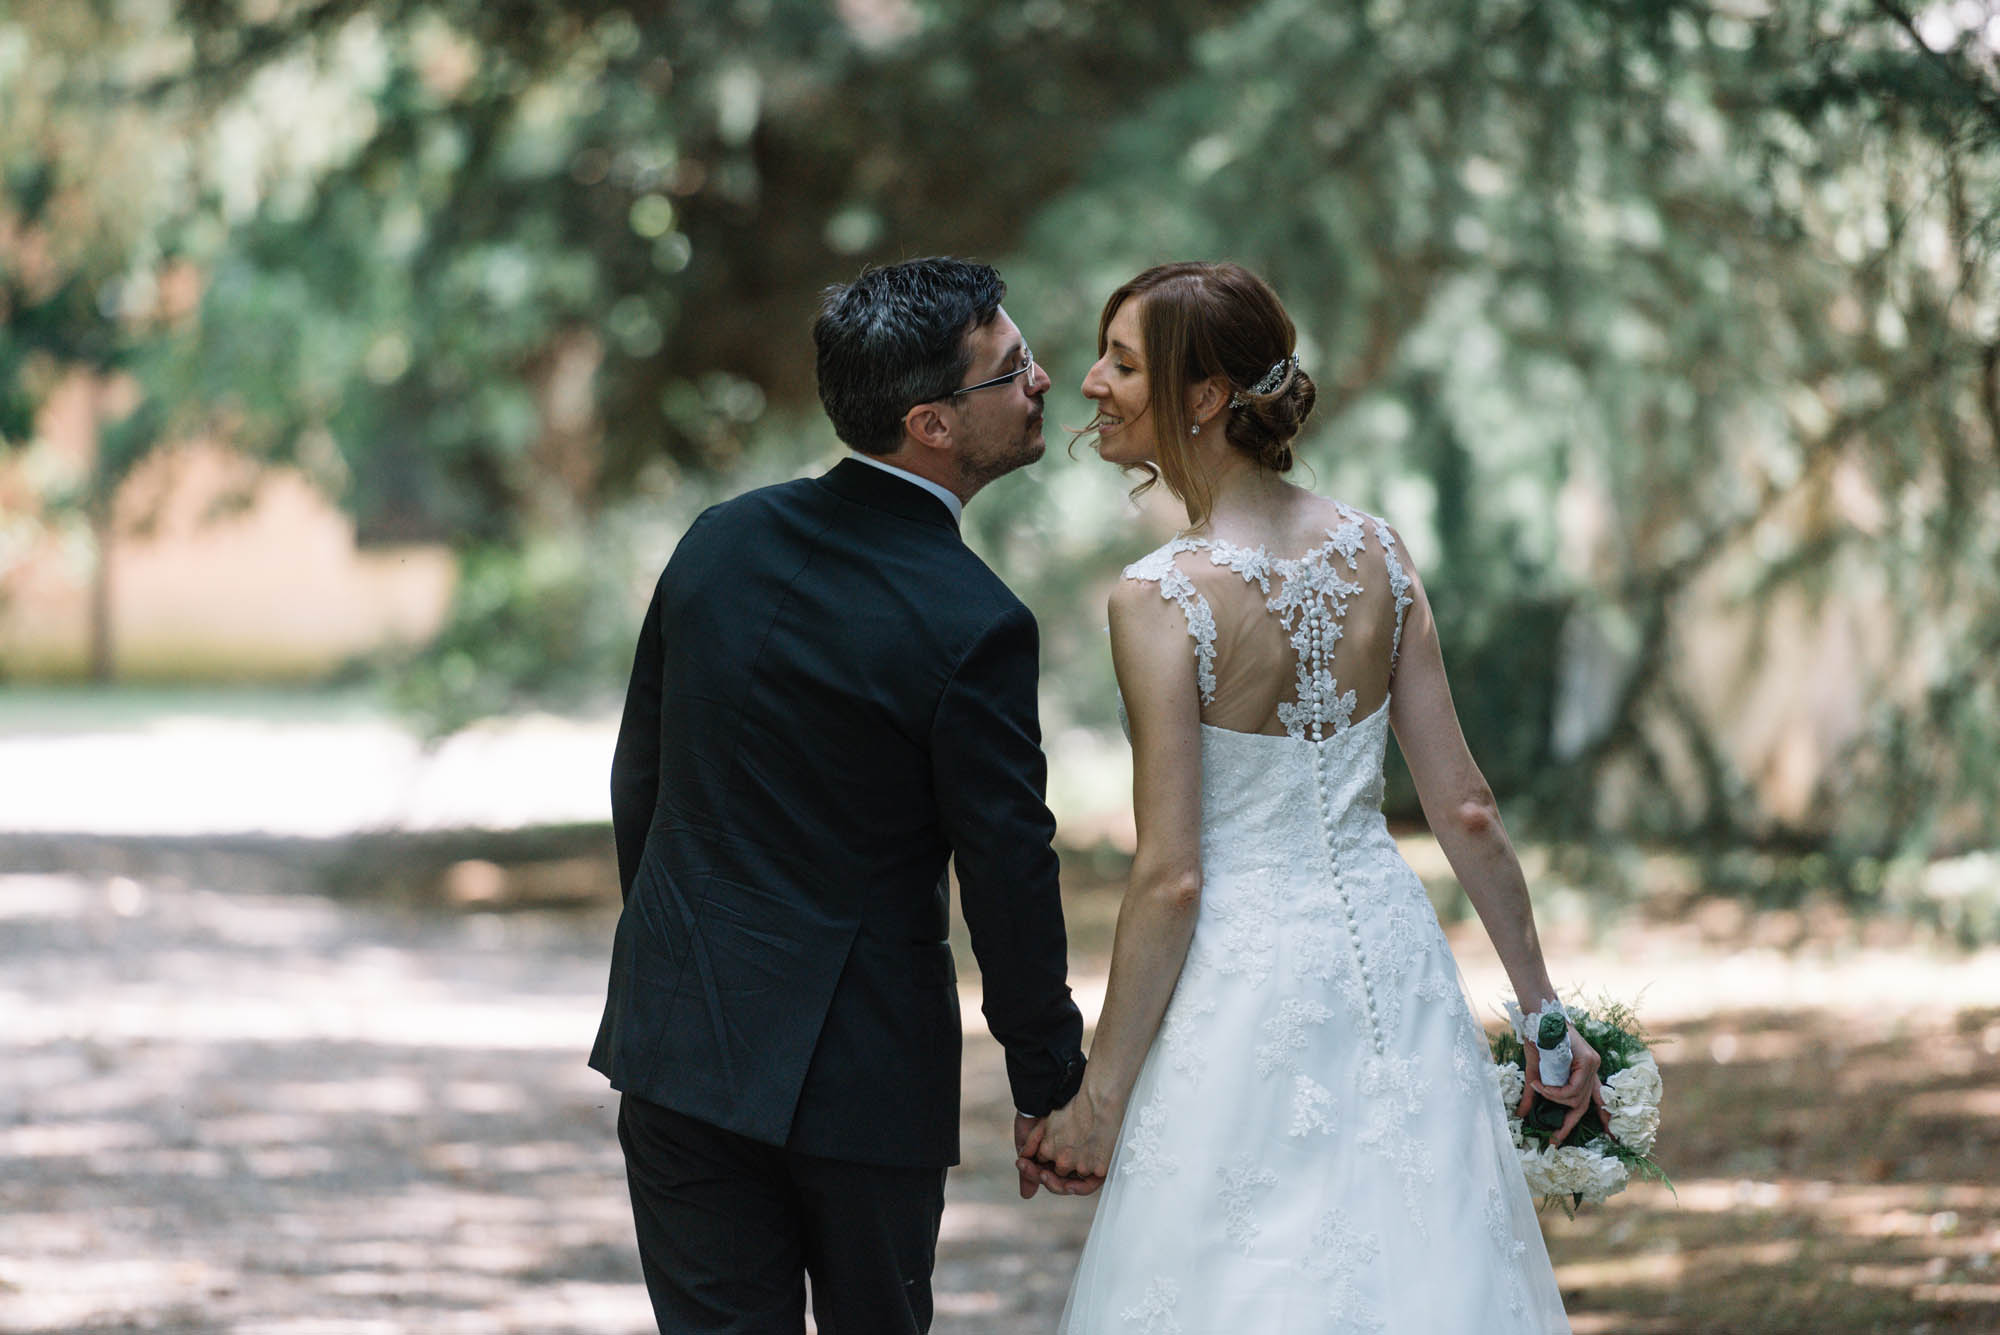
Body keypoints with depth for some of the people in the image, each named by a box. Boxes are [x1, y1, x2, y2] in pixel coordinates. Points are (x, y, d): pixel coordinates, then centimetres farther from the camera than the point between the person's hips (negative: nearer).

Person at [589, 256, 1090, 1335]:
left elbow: (639, 781, 9)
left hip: (681, 1035, 5)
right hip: (863, 1071, -5)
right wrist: (1049, 1082, 0)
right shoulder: (973, 627, -18)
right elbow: (1008, 872, -12)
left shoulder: (720, 540, 0)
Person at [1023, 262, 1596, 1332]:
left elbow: (1170, 881, -17)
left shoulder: (1162, 601, -17)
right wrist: (1542, 1006, 11)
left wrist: (1099, 1098, -8)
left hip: (1250, 983, -6)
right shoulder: (1376, 553, -1)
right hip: (1390, 954, 6)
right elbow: (1465, 812, 1)